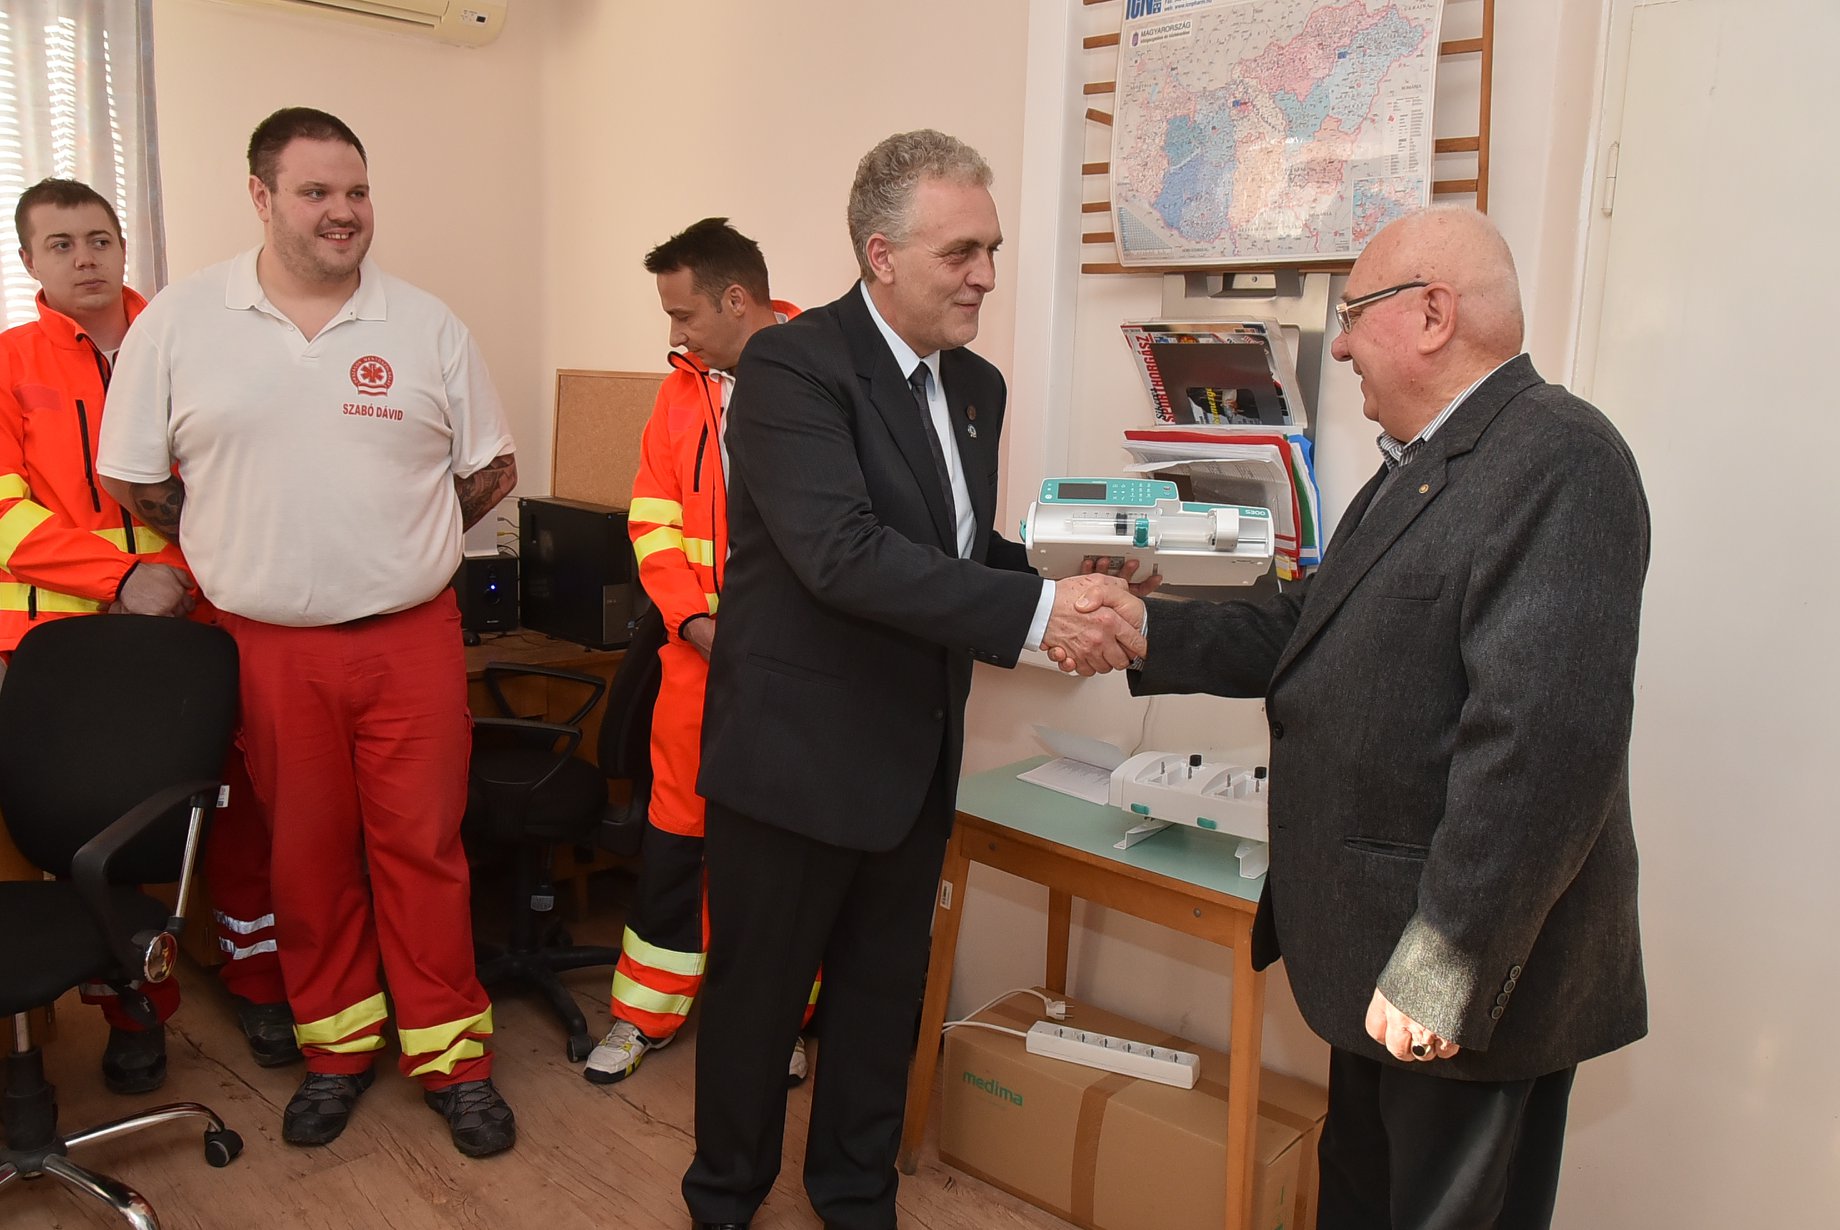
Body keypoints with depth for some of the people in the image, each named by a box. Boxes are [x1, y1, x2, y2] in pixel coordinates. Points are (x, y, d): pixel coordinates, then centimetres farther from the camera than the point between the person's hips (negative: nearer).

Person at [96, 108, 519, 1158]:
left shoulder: (428, 325, 0)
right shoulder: (177, 323, -1)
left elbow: (491, 470, 7)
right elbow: (136, 481, 5)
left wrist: (396, 543, 7)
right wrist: (244, 553, 8)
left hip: (412, 638, 0)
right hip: (271, 647, 1)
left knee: (422, 847, 6)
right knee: (308, 853, 13)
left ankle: (451, 1057, 20)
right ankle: (337, 1047, 31)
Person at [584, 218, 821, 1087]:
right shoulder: (684, 386, 8)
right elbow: (655, 520, 6)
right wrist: (700, 624, -8)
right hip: (701, 653, 4)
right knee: (674, 834, 12)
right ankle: (645, 1015, 29)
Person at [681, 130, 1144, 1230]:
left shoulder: (977, 385, 7)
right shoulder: (793, 364, -17)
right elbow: (841, 552, -30)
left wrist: (1067, 593, -7)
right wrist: (1036, 612, -33)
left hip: (915, 757, 7)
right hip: (797, 753, -6)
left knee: (885, 993, 19)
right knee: (759, 995, 13)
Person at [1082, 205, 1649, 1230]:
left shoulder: (1560, 461, -20)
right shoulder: (1420, 464, 14)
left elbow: (1544, 739, -27)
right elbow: (1307, 632, 14)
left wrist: (1445, 969, -25)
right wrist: (1145, 632, 6)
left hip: (1470, 981, -9)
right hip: (1377, 955, 10)